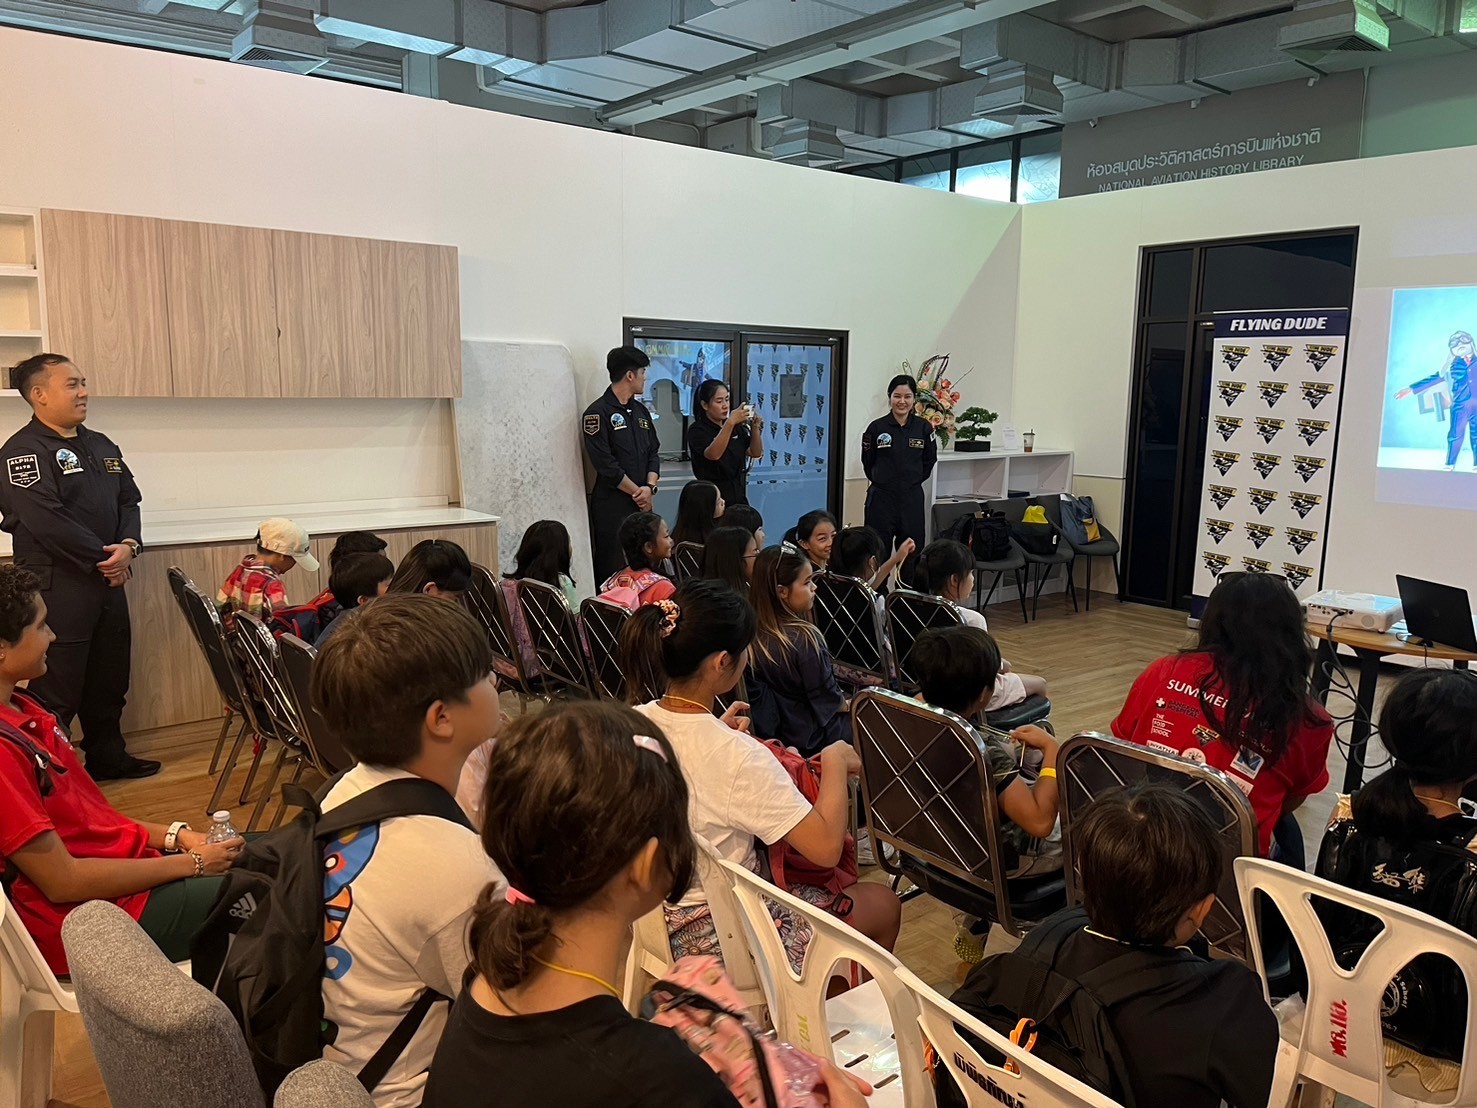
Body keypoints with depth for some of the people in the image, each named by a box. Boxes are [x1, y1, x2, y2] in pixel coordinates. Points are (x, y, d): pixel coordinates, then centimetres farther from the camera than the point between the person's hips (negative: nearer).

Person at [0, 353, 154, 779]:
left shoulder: (101, 446, 15)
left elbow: (128, 500, 13)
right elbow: (47, 521, -20)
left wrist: (129, 545, -7)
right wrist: (102, 558, -13)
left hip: (108, 580, 8)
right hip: (56, 586, -8)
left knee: (110, 678, 16)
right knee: (56, 688, -4)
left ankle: (108, 756, 30)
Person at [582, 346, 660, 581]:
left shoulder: (640, 411, 16)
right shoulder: (598, 413, -8)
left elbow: (653, 453, 14)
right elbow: (606, 464, -14)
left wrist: (650, 487, -4)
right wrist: (639, 492, -9)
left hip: (641, 504, 7)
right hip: (612, 506, -7)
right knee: (612, 572, -5)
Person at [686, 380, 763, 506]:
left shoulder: (736, 427, 11)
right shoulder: (697, 430, -7)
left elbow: (756, 453, 5)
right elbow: (713, 454, -24)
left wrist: (755, 427, -11)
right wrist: (730, 423, -32)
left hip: (738, 496, 5)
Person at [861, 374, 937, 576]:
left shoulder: (924, 427, 0)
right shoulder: (876, 427, -6)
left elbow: (930, 460, 13)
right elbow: (868, 461, 7)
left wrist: (914, 480, 9)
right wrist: (882, 481, 9)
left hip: (912, 498, 2)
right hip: (882, 498, -2)